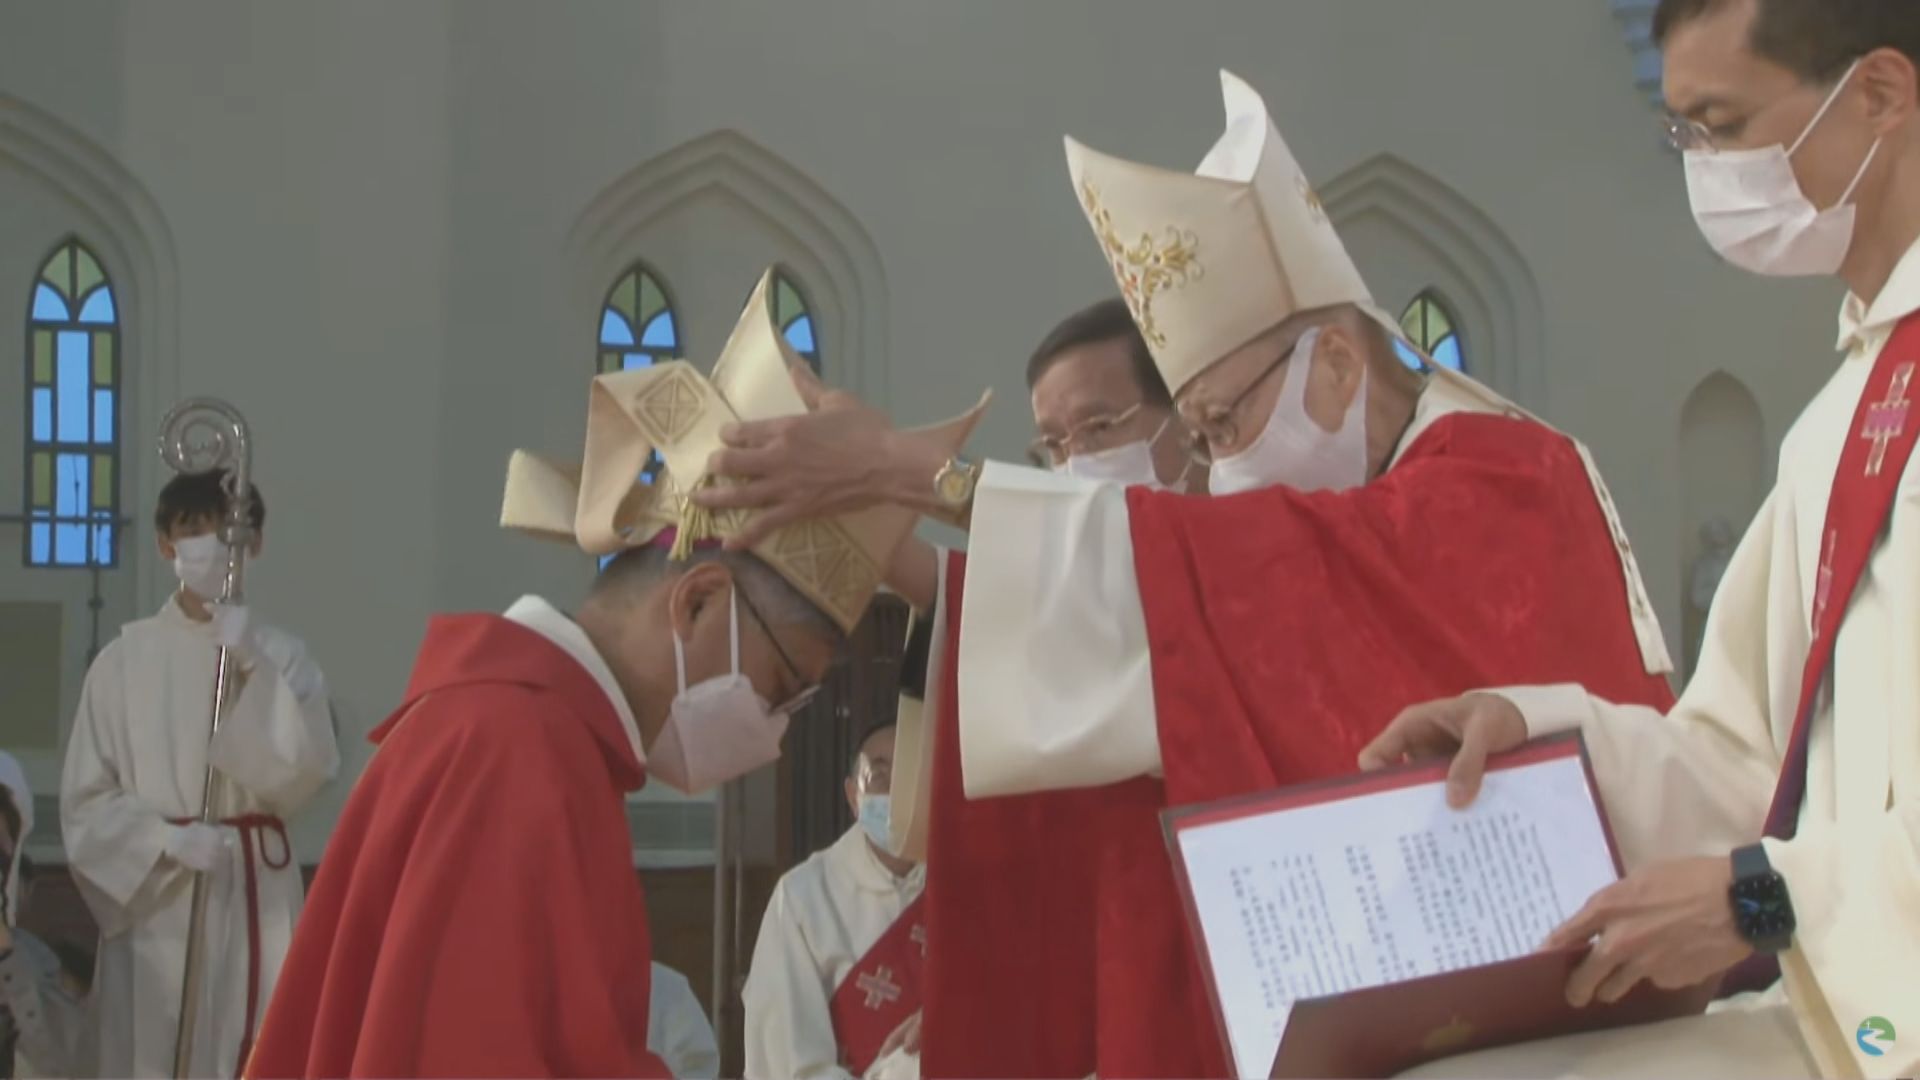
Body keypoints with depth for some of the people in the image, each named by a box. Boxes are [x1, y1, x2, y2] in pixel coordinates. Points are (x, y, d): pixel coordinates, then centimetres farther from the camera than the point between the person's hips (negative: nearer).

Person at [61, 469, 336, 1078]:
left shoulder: (281, 656, 3)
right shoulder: (125, 659, 2)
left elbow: (302, 776, -8)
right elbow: (86, 799, 2)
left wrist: (252, 671, -16)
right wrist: (167, 839, -14)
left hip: (256, 896, 0)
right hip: (154, 899, 0)